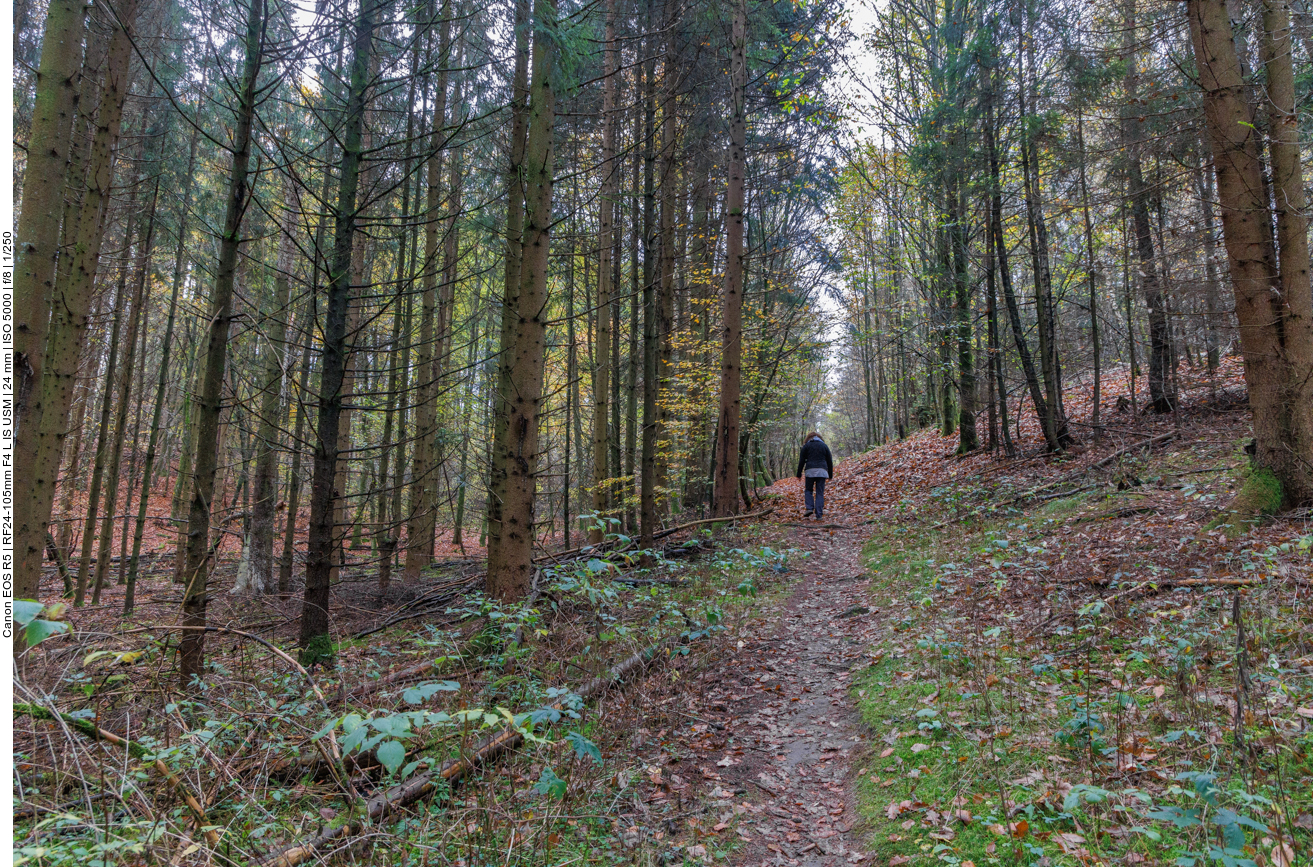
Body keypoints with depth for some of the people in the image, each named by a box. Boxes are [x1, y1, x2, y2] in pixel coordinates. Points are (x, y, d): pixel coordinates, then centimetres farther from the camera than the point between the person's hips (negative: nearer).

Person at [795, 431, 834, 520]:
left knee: (808, 490, 11)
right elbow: (829, 461, 16)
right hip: (822, 471, 2)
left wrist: (799, 474, 8)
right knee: (820, 493, 2)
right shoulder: (824, 446, 17)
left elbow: (801, 461, 5)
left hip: (810, 471, -2)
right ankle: (818, 515, -2)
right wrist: (830, 475, 21)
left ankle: (810, 508, -10)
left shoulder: (806, 445, 10)